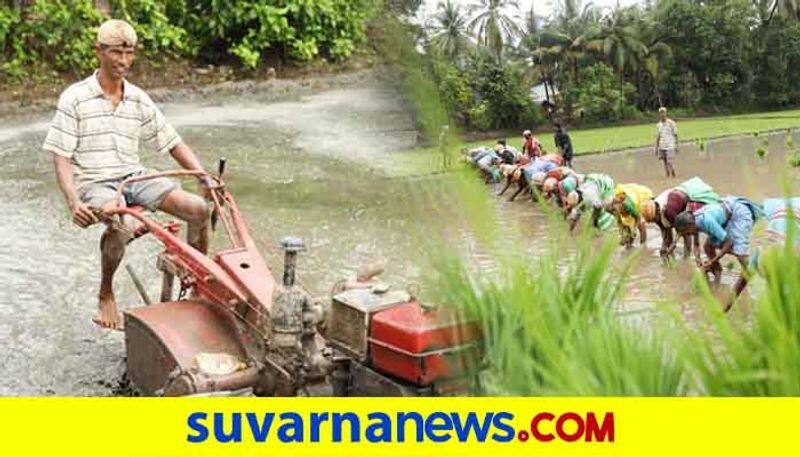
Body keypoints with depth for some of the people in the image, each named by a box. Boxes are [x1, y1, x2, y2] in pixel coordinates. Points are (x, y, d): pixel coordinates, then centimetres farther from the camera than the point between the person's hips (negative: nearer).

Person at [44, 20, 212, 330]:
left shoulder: (138, 100, 10)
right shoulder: (75, 98, -4)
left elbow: (173, 144, 14)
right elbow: (61, 157, -8)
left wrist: (205, 177, 1)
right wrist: (73, 202, -23)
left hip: (134, 177, 5)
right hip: (94, 184, -5)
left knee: (198, 208, -14)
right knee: (122, 223, -38)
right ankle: (106, 294, -12)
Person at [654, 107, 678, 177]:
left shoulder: (671, 123, -2)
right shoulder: (658, 125, 11)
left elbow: (675, 135, -2)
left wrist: (676, 146, -7)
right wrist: (656, 148, 12)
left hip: (670, 146, -5)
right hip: (662, 147, 5)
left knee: (670, 163, -12)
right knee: (665, 164, 5)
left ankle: (674, 176, -3)